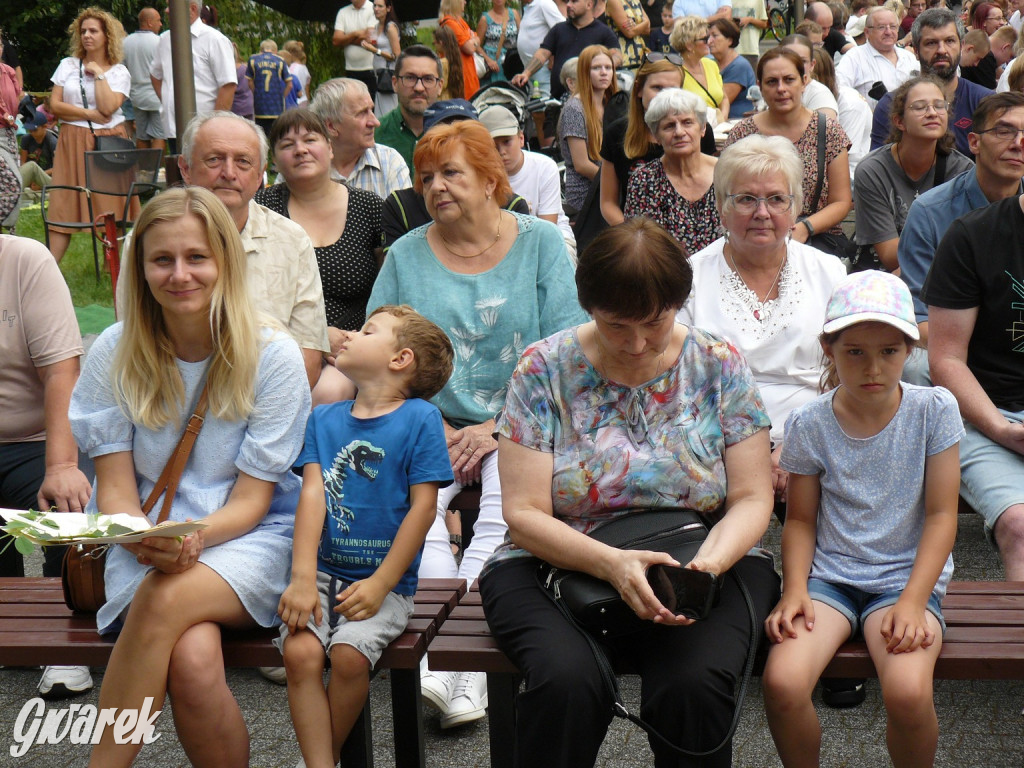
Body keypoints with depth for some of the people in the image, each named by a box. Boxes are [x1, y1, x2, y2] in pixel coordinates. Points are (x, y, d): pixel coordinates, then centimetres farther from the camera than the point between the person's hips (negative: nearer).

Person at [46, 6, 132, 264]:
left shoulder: (120, 72, 4)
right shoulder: (68, 65, 10)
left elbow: (108, 107, -12)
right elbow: (55, 105, 1)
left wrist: (99, 74, -7)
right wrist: (88, 114, -8)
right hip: (73, 142, 1)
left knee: (111, 206, -1)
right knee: (64, 206, -5)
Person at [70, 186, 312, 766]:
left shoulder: (274, 356, -5)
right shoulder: (114, 353, 1)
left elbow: (252, 501, -5)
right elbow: (115, 487, 0)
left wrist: (193, 538, -26)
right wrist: (145, 541, -22)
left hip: (249, 542, -1)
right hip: (144, 549, 1)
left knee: (166, 598, -34)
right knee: (192, 660, -32)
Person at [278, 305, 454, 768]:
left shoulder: (419, 418, -2)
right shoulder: (323, 419, 10)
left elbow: (423, 506, -6)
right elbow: (312, 495, 0)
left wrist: (380, 585, -11)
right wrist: (303, 578, -12)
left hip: (384, 581, -3)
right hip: (323, 572, 3)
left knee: (349, 654, -25)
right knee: (300, 651, -22)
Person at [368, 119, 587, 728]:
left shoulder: (541, 242, 4)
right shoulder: (406, 256, 10)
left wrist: (497, 427, -11)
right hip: (431, 424, 2)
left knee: (507, 514, -31)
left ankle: (455, 669, -30)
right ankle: (467, 673, -30)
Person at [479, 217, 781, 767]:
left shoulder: (719, 366, 2)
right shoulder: (544, 369, -2)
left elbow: (751, 500, 3)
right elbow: (524, 513, -5)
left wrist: (709, 562, -19)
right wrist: (611, 563, -22)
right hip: (560, 563, 0)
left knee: (694, 686, -30)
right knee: (567, 682, -32)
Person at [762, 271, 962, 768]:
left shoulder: (934, 410, -3)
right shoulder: (809, 424, 0)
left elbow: (941, 514, -2)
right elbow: (801, 520, 7)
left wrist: (913, 600, -13)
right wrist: (794, 590, -10)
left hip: (905, 577, -1)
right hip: (828, 577, 1)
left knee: (908, 691, -30)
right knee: (783, 683, -26)